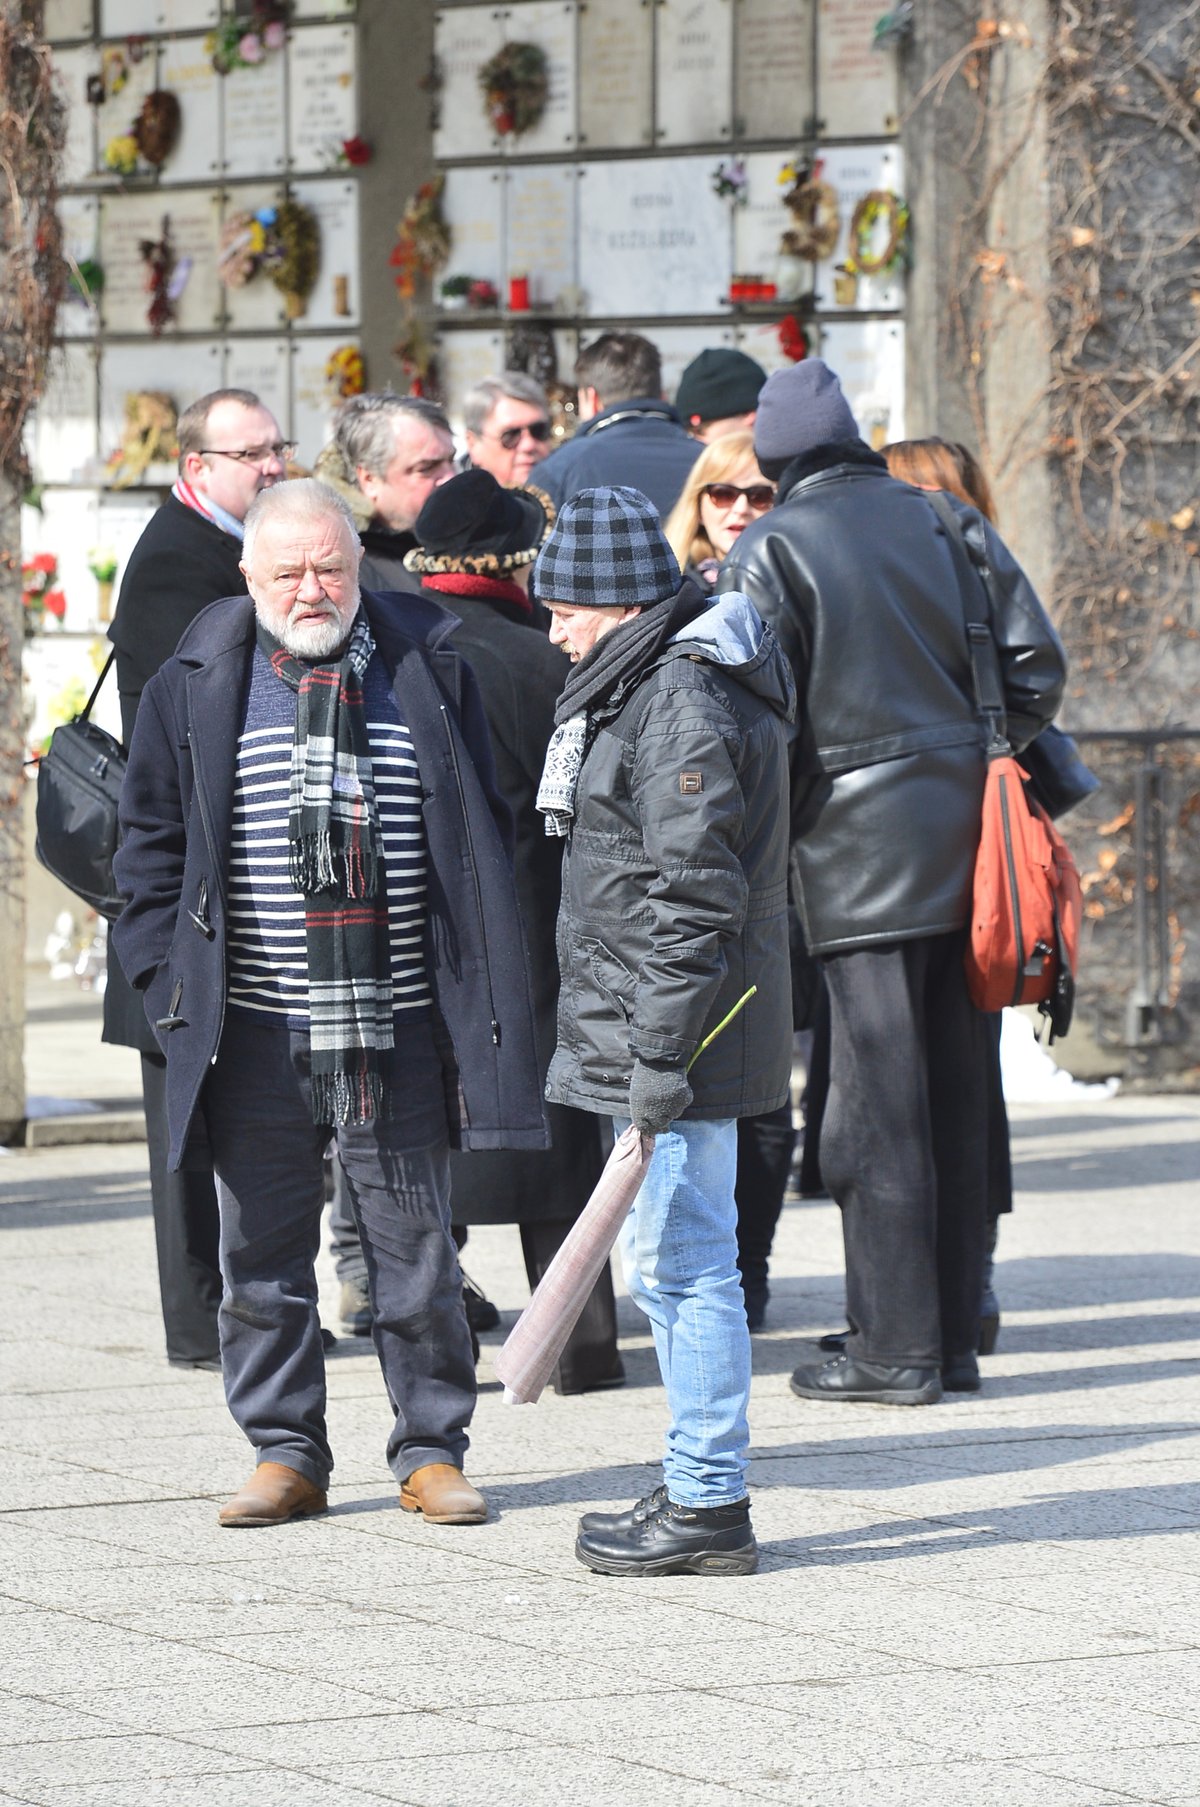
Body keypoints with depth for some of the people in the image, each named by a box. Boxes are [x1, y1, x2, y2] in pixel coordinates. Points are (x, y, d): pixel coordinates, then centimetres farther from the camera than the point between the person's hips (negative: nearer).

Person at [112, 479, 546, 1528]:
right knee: (263, 1252, 5)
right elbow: (153, 843, 9)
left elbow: (482, 841, 10)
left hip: (398, 1025, 0)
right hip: (254, 1033, 1)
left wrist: (483, 992, 4)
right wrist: (168, 981, 1)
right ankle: (286, 1455, 15)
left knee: (417, 1249, 4)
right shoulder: (197, 688, 4)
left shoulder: (430, 674, 5)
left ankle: (432, 1451, 14)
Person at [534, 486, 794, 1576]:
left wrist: (659, 1060, -21)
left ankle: (709, 1507, -1)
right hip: (645, 1032, 11)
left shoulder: (679, 703, -17)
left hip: (679, 1031, -11)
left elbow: (692, 899, -21)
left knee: (680, 1262, -6)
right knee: (671, 1261, 16)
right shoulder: (660, 682, 16)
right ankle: (699, 1487, 23)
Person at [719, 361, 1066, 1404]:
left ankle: (896, 1347, -2)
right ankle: (956, 1335, 14)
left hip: (860, 848, -5)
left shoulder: (770, 551, -4)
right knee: (958, 1094, 10)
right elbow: (1037, 670, 6)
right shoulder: (952, 525, 10)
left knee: (878, 1103, -2)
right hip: (969, 845, 5)